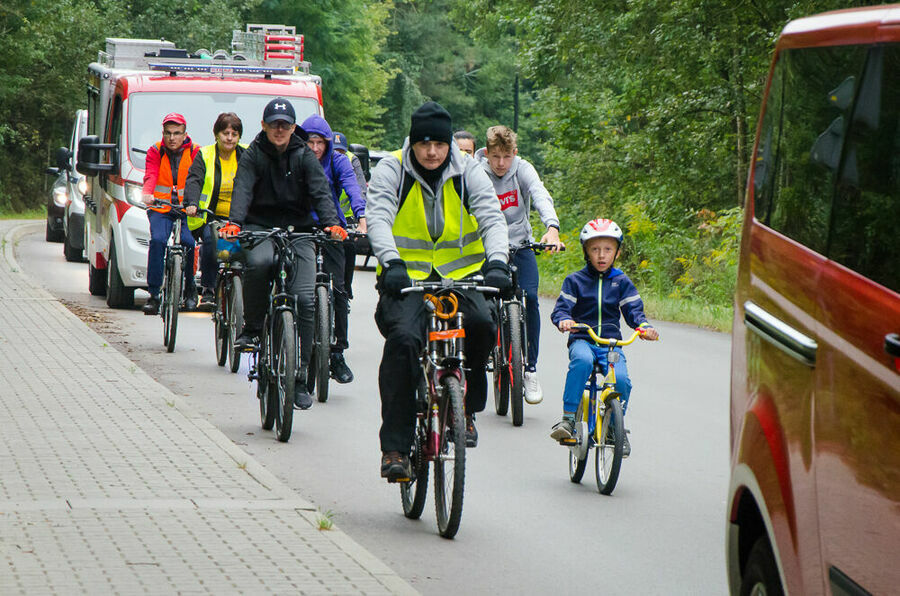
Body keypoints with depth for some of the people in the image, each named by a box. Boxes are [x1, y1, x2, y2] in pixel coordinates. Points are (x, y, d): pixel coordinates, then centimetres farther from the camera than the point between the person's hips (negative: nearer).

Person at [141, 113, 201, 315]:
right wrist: (147, 194, -33)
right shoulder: (155, 152, 6)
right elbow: (150, 175, -10)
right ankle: (153, 294, -19)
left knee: (189, 242, -24)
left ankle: (190, 289, 1)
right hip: (161, 209, 0)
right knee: (157, 240, -26)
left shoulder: (195, 152, 4)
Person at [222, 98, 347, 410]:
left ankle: (299, 378, -4)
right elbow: (243, 189, -14)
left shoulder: (304, 156, 3)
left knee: (305, 300, -12)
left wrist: (332, 223, -29)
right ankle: (252, 327, -14)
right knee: (259, 261, -37)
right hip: (260, 227, -1)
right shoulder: (254, 155, 1)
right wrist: (234, 222, -33)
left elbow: (320, 191, -9)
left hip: (298, 231, 1)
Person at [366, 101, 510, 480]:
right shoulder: (391, 171, -3)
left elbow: (493, 218, -9)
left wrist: (496, 262, -29)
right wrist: (391, 263, -36)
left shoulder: (468, 172, 1)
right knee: (403, 339, -27)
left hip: (460, 276, 2)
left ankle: (465, 410, -3)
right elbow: (378, 218, -17)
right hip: (406, 277, -2)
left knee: (481, 324, -28)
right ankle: (394, 447, -22)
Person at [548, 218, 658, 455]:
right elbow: (562, 307, -2)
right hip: (582, 340, -2)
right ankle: (568, 419, -34)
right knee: (582, 361, -38)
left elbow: (634, 310, 6)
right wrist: (563, 320, -26)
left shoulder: (621, 282, 11)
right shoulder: (575, 280, 6)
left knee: (621, 380, -25)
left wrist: (644, 326, -17)